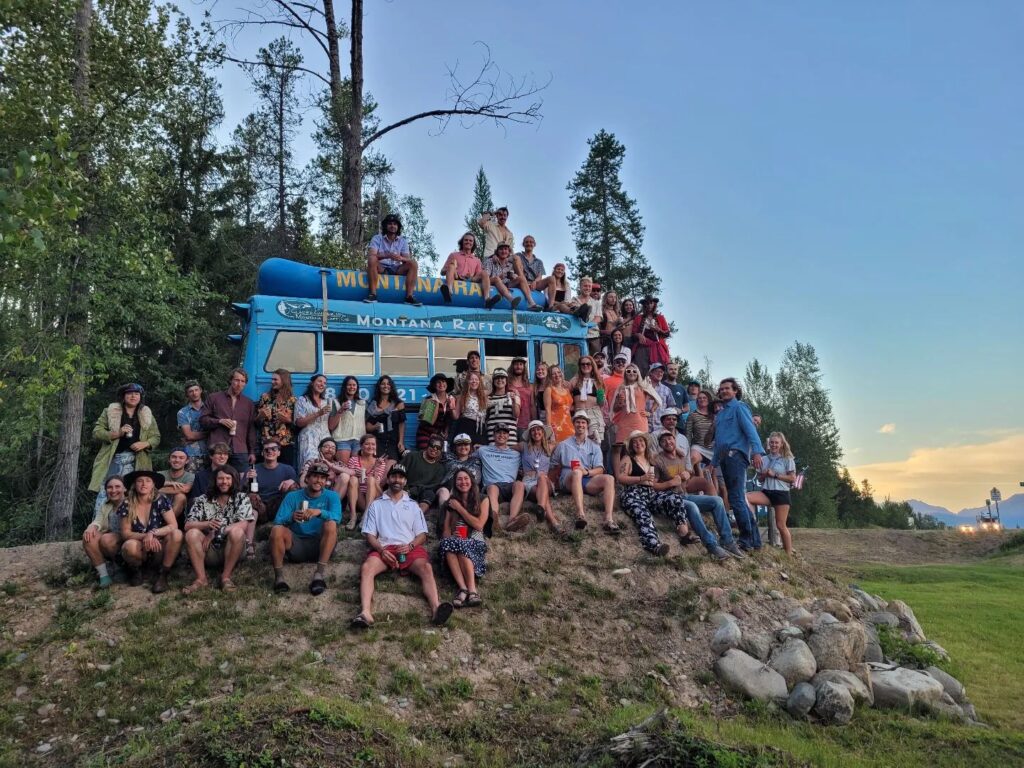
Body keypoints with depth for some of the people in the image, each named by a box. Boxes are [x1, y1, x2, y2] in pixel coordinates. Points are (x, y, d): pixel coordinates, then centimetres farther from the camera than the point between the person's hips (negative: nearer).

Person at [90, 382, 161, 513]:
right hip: (112, 459, -2)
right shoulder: (110, 411, 8)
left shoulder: (147, 415, 15)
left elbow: (156, 437, 14)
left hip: (136, 462, 2)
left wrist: (145, 444, -8)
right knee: (104, 493, -11)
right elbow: (96, 432, 2)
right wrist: (117, 433, -13)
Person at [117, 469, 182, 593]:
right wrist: (144, 536, -25)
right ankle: (135, 569, 1)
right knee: (130, 546, -35)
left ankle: (162, 574, -12)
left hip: (159, 549, 0)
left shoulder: (161, 500, -8)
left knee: (177, 534, -30)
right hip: (140, 550, 0)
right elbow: (125, 533, -8)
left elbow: (173, 525, -15)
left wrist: (152, 533, -30)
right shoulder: (127, 504, -6)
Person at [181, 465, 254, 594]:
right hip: (208, 550, 2)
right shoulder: (203, 500, 4)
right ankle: (201, 578, -20)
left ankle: (226, 577, -18)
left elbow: (244, 525, -15)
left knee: (237, 532, -31)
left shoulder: (242, 498, 0)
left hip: (231, 549, -1)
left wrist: (215, 532, -18)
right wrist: (207, 524, -28)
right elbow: (188, 525, -8)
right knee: (191, 533, -24)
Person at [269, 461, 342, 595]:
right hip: (296, 546, 1)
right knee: (277, 530, -25)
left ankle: (319, 574, -33)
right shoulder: (292, 497, 6)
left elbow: (336, 518, -18)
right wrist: (292, 517, -30)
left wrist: (320, 512, -38)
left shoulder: (332, 496, 2)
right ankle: (279, 576, -21)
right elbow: (278, 521, -8)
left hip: (320, 546, -1)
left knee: (331, 524, -29)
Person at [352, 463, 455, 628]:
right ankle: (365, 613, -52)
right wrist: (381, 549, -11)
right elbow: (370, 534, 11)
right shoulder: (376, 505, 20)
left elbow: (422, 535, 15)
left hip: (410, 548, 0)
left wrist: (410, 546, -8)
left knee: (426, 568, -31)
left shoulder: (413, 505, 22)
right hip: (383, 548, 0)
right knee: (367, 568, -33)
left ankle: (436, 608, -54)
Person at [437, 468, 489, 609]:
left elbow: (479, 525, -4)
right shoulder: (451, 502, 20)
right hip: (455, 543, 2)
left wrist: (459, 508, -1)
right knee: (447, 544, -35)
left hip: (475, 543, -2)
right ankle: (465, 589, -47)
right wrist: (449, 540, -10)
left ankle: (471, 589, -48)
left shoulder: (482, 501, 11)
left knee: (461, 546, -37)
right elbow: (446, 528, 12)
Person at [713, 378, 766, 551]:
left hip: (736, 454, -9)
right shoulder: (720, 413, 26)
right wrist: (713, 463, 22)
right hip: (725, 457, 9)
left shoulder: (739, 407, 1)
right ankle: (754, 539, 11)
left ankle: (747, 540, -10)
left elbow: (750, 430, -13)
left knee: (737, 499, -13)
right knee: (739, 499, 8)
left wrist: (757, 451, -26)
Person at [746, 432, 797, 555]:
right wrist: (764, 475, -5)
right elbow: (759, 478, 18)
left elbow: (792, 478, -5)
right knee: (745, 497, -24)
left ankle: (789, 553, 10)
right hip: (766, 492, 4)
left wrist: (775, 475, -12)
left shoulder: (787, 459, 2)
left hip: (781, 493, -4)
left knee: (781, 525, -2)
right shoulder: (764, 459, 13)